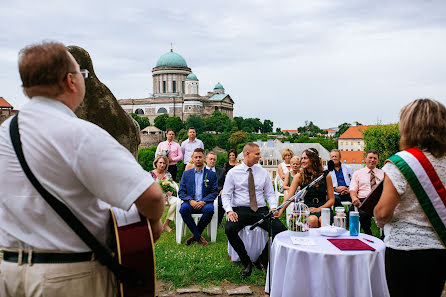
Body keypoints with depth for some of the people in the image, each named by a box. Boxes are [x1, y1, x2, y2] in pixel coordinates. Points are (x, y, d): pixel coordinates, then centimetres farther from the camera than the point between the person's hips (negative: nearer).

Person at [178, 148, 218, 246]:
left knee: (209, 209, -34)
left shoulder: (212, 174, 10)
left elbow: (214, 192, 3)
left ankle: (195, 235, -13)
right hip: (191, 202, 1)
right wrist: (190, 200, -13)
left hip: (204, 203, -1)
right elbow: (181, 192, 8)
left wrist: (203, 201, -15)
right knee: (183, 209, -32)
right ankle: (199, 237, -19)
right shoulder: (186, 174, 14)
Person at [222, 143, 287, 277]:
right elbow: (226, 195, 3)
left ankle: (262, 260, -1)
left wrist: (273, 207, -7)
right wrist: (229, 210, -15)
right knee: (229, 229, -33)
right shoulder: (233, 172, 5)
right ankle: (246, 263, -10)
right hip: (240, 210, -2)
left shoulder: (263, 172, 12)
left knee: (280, 229, -24)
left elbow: (270, 194, 13)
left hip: (261, 210, 2)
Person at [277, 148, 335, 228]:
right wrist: (280, 212, -20)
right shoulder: (299, 176, 2)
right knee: (313, 220, -32)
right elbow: (289, 197, -6)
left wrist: (319, 209, -11)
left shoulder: (326, 176, 2)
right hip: (307, 209, 0)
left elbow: (331, 199, 5)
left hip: (323, 208, 0)